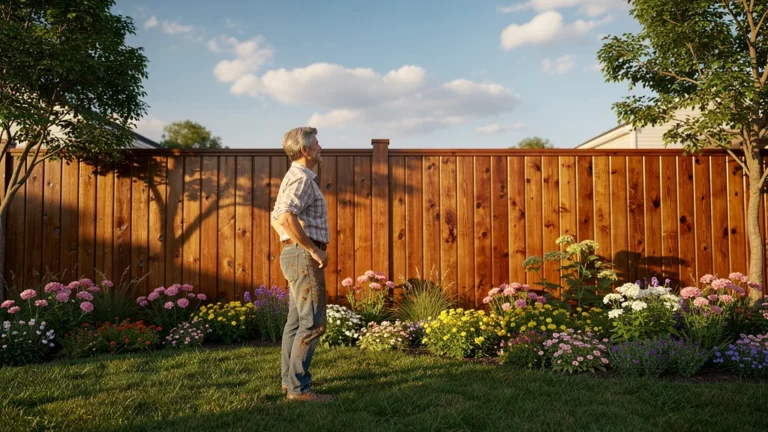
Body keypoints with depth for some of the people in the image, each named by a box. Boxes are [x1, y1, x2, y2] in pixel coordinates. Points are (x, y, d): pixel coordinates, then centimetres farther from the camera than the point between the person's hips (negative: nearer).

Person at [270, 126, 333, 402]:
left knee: (296, 320, 14)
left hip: (295, 255, 11)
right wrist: (314, 249, -22)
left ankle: (289, 380, 21)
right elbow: (286, 218, -29)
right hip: (304, 256, -10)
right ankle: (298, 387, -3)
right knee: (313, 322, -7)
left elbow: (275, 218, 25)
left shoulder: (295, 177, 19)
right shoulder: (302, 178, -14)